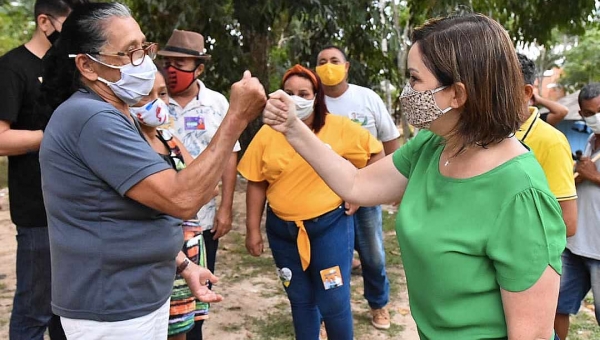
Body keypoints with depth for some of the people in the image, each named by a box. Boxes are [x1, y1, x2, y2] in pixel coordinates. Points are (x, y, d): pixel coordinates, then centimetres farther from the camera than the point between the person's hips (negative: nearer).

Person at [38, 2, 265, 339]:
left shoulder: (108, 115, 11)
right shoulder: (92, 117, -23)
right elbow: (181, 199, -29)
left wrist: (184, 264, 11)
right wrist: (238, 117, -25)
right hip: (114, 312, -10)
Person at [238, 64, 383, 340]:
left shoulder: (340, 128, -7)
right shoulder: (267, 134, -2)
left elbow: (376, 153, 1)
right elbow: (257, 184, 1)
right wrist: (253, 230, 0)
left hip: (330, 225, -2)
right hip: (282, 229, 3)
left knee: (334, 301, 3)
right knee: (300, 300, 17)